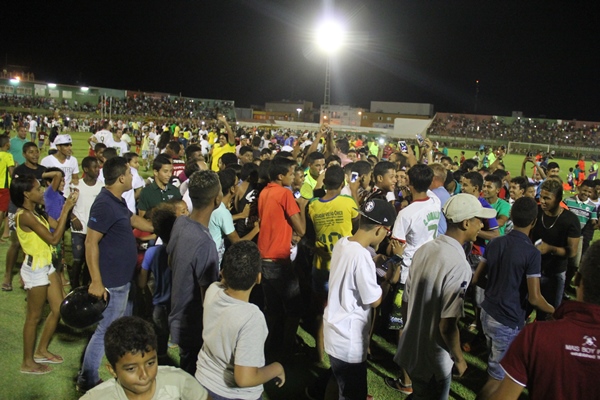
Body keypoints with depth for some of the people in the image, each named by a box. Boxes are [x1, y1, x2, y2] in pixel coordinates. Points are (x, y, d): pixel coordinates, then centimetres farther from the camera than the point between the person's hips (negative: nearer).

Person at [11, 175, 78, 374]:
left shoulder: (36, 211, 7)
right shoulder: (25, 215, -22)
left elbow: (57, 224, 5)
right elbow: (54, 239, -25)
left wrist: (68, 206, -5)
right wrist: (66, 209, -24)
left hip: (46, 266, 9)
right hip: (35, 269, -9)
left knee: (59, 308, 14)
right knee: (34, 316, 4)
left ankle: (41, 351, 31)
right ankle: (27, 362, 20)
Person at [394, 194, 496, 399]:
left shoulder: (424, 249, -4)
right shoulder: (458, 265, -27)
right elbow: (447, 326, -25)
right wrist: (459, 359, -8)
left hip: (411, 349, 6)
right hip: (434, 360, -6)